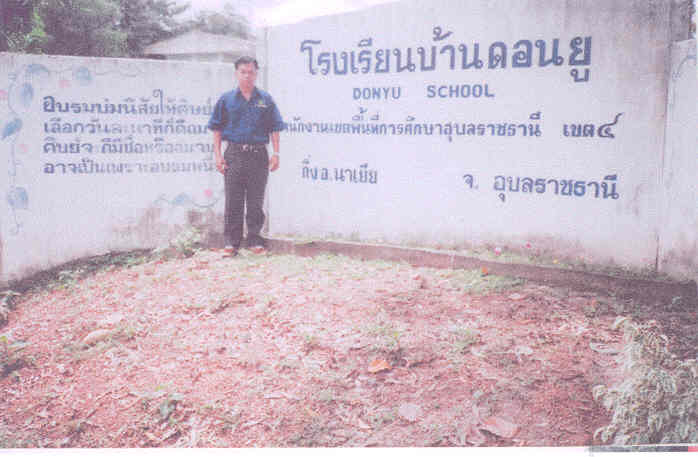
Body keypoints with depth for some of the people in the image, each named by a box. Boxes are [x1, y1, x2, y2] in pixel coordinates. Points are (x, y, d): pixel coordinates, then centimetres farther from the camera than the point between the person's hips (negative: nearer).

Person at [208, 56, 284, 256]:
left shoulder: (265, 100, 9)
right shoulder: (226, 99, 7)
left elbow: (274, 128, 8)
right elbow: (217, 128, 8)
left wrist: (276, 153, 0)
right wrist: (218, 155, 0)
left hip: (258, 155, 1)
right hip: (234, 154, 0)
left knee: (256, 201, 5)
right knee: (233, 201, 1)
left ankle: (254, 239, 14)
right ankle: (231, 241, 7)